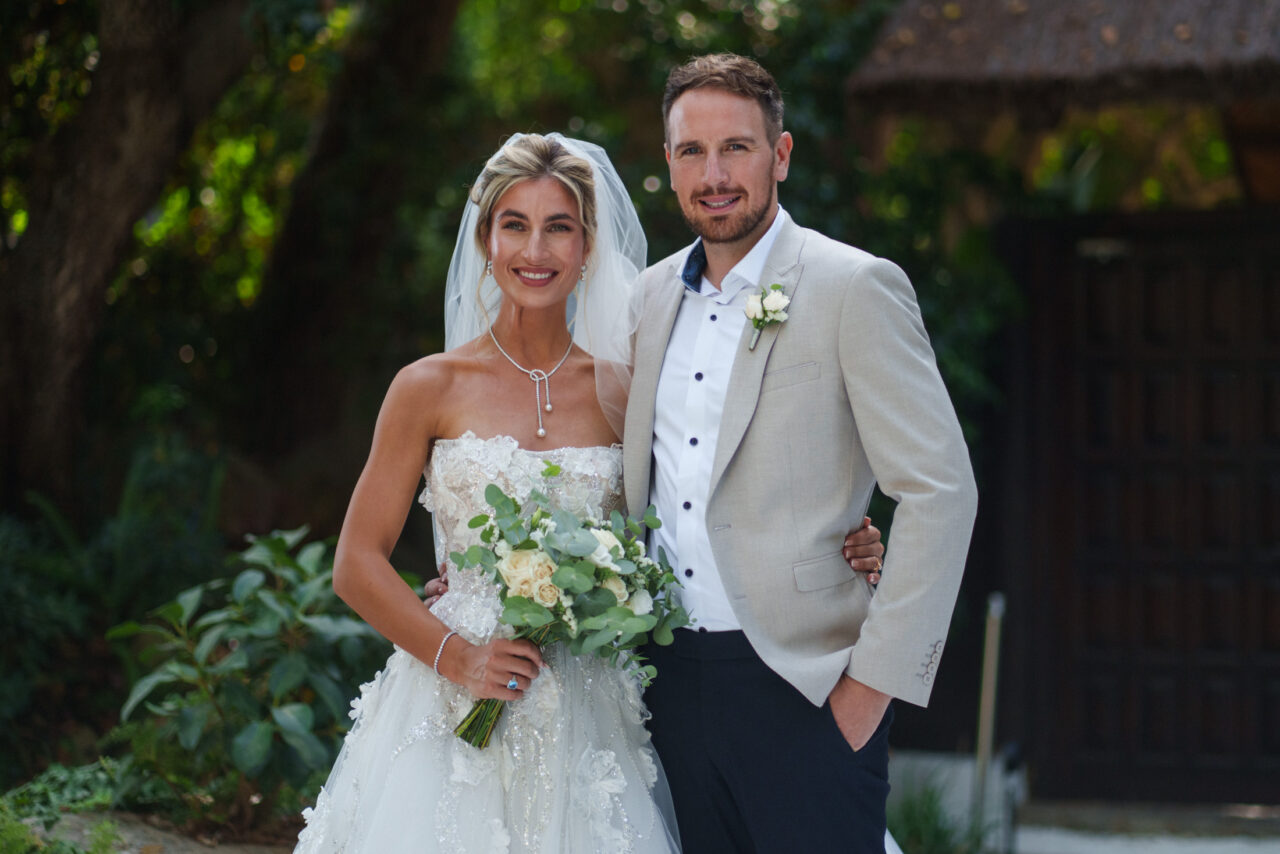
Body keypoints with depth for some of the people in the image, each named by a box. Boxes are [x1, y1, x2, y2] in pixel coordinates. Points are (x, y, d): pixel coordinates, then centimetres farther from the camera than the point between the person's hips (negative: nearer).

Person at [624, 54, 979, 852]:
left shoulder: (856, 289, -6)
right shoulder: (651, 296, 12)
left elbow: (942, 492, -10)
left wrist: (876, 679, -13)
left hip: (803, 689, -5)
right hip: (671, 681, 5)